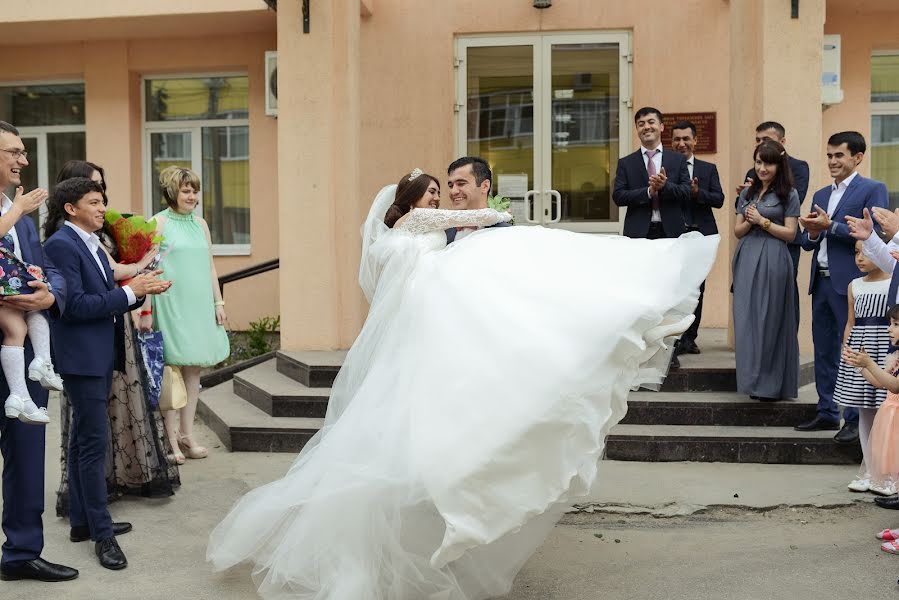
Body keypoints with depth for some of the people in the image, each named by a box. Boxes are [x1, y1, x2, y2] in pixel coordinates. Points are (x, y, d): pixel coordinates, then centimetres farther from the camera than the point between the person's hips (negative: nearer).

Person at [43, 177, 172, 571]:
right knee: (94, 441, -7)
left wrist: (141, 290, -1)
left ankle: (82, 520, 26)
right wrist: (129, 291, -19)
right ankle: (102, 532, 0)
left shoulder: (94, 246, 14)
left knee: (84, 439, 16)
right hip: (81, 357, -10)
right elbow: (74, 305, -21)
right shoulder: (61, 245, -14)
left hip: (101, 355, 10)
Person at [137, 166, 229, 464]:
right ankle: (172, 439, 5)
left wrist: (218, 302, 13)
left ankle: (187, 434, 18)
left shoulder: (200, 224, 13)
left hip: (199, 305, 6)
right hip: (170, 305, -6)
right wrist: (145, 311, -14)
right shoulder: (158, 223, -5)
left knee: (193, 370, 9)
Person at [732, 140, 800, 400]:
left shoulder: (789, 194, 1)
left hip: (773, 261, -5)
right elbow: (738, 231, 13)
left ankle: (770, 384, 6)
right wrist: (749, 221, -6)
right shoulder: (747, 193, 14)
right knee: (746, 319, 3)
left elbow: (790, 233, -4)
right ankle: (753, 380, 12)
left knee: (769, 320, -2)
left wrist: (762, 221, -10)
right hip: (746, 261, 5)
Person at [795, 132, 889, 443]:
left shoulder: (873, 190, -3)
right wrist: (812, 232, -5)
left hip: (850, 283, -7)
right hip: (821, 282, 7)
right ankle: (827, 413, 21)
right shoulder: (820, 195, 17)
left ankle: (856, 419, 5)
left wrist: (830, 226, -16)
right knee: (824, 351, 12)